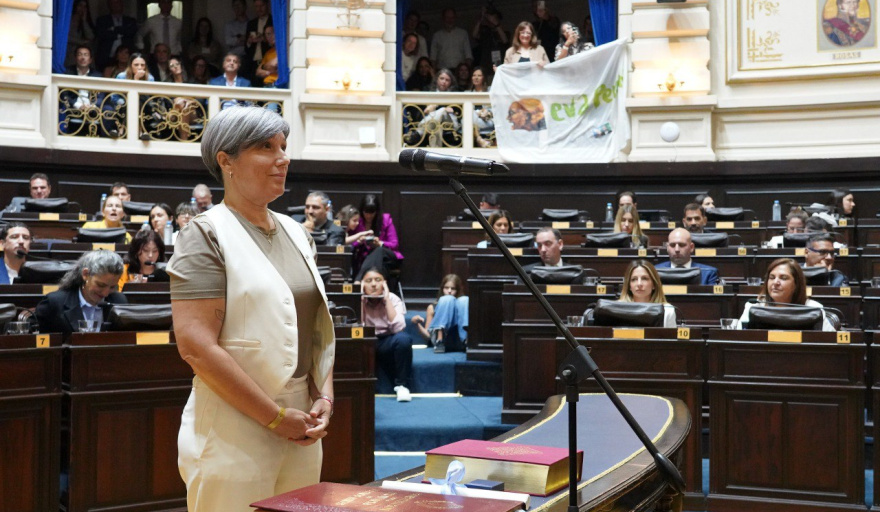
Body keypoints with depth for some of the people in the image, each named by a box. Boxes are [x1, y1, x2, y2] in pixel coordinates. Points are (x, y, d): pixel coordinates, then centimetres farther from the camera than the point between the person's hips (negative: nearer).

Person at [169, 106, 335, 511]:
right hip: (235, 432, -6)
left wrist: (324, 397, 1)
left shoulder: (295, 233, 12)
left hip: (300, 431, 6)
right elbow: (196, 346, -18)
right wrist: (275, 417, -15)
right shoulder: (207, 236, -9)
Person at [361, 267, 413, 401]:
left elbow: (397, 327, -27)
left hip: (387, 344, 0)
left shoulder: (393, 299, -10)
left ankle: (401, 385, -16)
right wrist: (361, 298, -19)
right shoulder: (359, 300, -8)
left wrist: (387, 299, -22)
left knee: (403, 338, -34)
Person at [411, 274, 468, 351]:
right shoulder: (433, 307, 25)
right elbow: (428, 336, 16)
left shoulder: (463, 303, 28)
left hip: (460, 342, 1)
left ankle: (467, 339, -37)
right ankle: (439, 338, -37)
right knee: (447, 299, -12)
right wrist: (418, 324, -3)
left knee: (464, 300, -11)